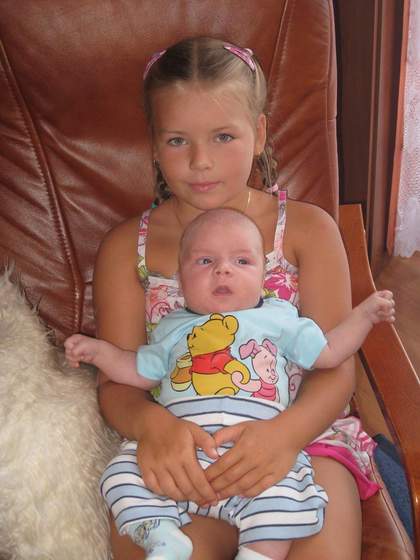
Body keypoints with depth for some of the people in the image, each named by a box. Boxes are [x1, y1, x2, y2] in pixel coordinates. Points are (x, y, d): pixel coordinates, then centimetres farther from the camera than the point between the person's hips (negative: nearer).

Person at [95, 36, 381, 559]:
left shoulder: (308, 229, 3)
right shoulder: (125, 248, 6)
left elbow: (335, 368, -3)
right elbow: (116, 382, 2)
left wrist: (285, 432, -24)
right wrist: (152, 424, -23)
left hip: (297, 435, 1)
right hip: (177, 453, 0)